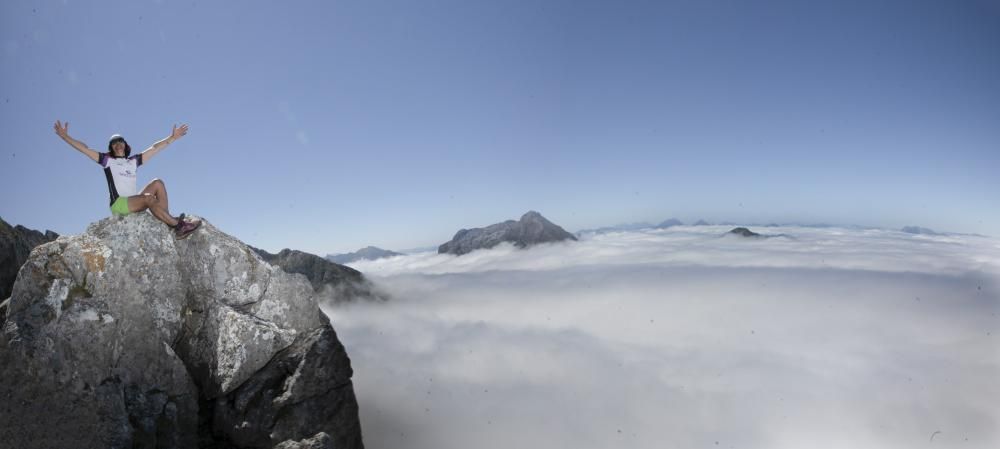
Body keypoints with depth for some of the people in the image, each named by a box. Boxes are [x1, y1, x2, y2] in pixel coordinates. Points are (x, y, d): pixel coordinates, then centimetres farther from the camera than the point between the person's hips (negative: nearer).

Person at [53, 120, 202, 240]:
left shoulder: (133, 161, 21)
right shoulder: (107, 160, 12)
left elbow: (154, 148, 20)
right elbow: (84, 149, 4)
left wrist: (173, 137, 20)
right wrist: (65, 137, -6)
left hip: (134, 203, 5)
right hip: (118, 204, -5)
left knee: (157, 183, -15)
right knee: (149, 197, -32)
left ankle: (168, 222, -26)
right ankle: (177, 224, -36)